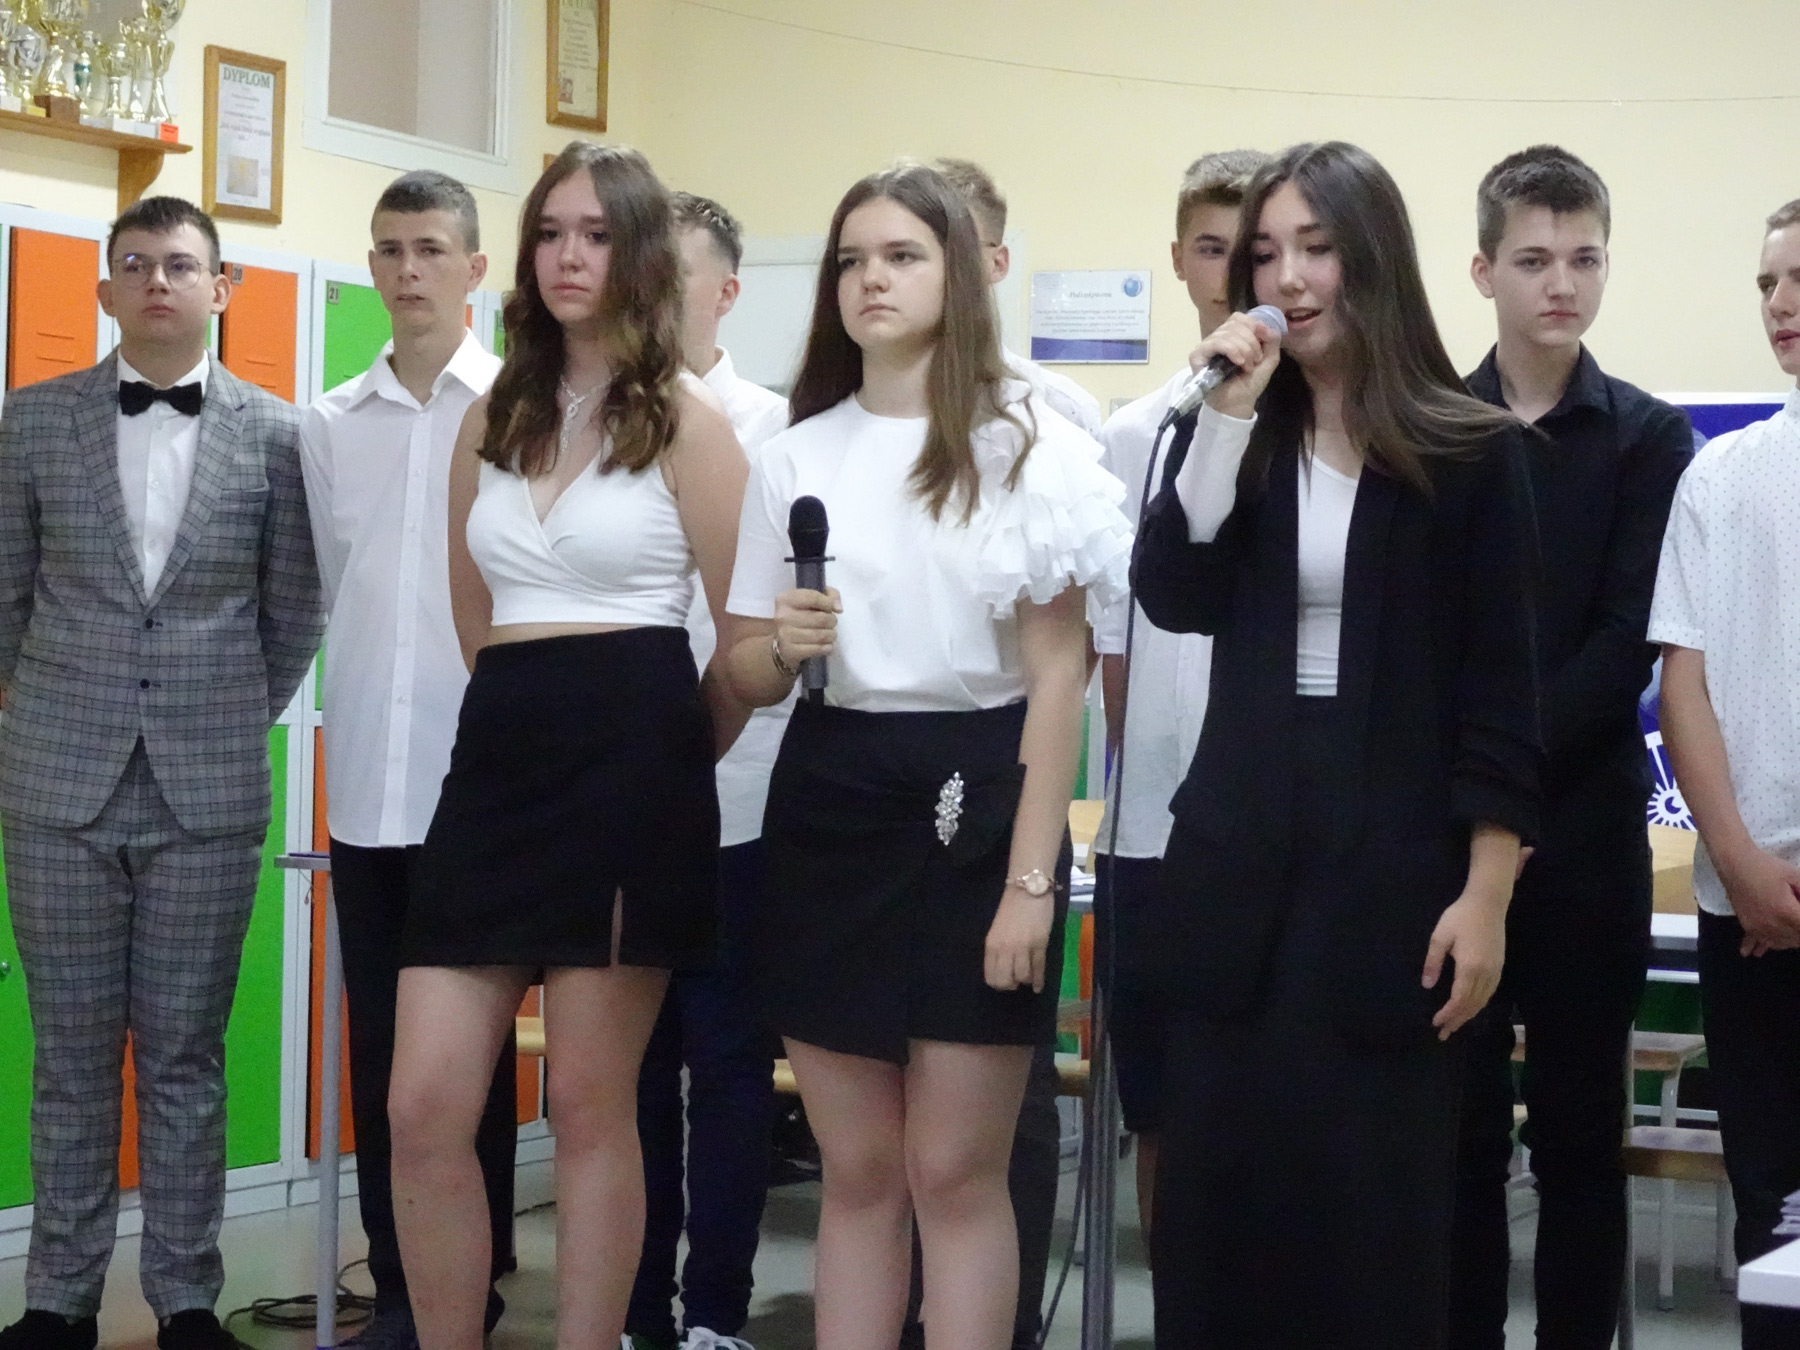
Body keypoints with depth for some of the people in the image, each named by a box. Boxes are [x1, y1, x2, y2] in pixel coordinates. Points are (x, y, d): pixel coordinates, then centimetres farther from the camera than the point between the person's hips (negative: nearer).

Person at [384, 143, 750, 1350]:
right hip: (496, 757, 5)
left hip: (629, 763, -5)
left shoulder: (684, 422, -1)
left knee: (592, 1107, 1)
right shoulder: (492, 421, 14)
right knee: (424, 1110, -1)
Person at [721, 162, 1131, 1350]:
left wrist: (1031, 880, -13)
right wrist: (782, 647, -11)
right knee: (858, 1169, 8)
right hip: (829, 803, 4)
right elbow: (746, 673, 14)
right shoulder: (795, 457, 10)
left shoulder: (1023, 444, -2)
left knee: (955, 1169, -1)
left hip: (975, 801, -4)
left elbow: (1057, 676, -6)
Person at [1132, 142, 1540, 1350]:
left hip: (1394, 861, -3)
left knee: (1374, 1205, 2)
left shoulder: (1472, 454, -2)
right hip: (1238, 855, 3)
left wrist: (1486, 898, -9)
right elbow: (1175, 598, -8)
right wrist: (1230, 413, -13)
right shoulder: (1246, 442, 9)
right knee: (1223, 1194, 5)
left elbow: (1499, 694, -4)